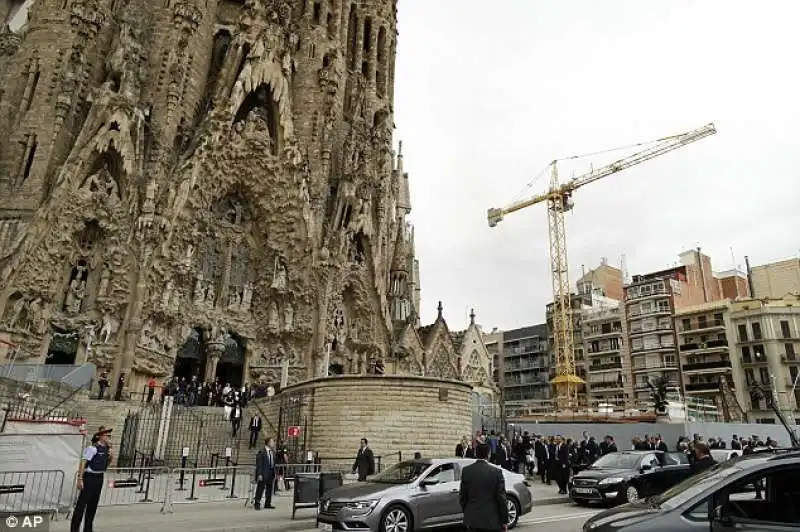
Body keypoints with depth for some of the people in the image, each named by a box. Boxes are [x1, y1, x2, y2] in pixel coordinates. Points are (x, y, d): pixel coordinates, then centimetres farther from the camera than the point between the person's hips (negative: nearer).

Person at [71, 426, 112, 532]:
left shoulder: (106, 448, 8)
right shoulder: (93, 448, -16)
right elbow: (83, 463, -20)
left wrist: (110, 454, 0)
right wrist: (80, 479, -24)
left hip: (99, 478, 8)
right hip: (90, 477, -8)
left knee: (93, 504, 14)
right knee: (82, 503, -5)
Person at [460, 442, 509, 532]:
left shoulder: (466, 471, -2)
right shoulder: (496, 472, -10)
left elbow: (462, 496, 3)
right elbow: (501, 498, -7)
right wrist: (504, 521, 1)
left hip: (472, 519, 3)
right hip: (492, 520, -3)